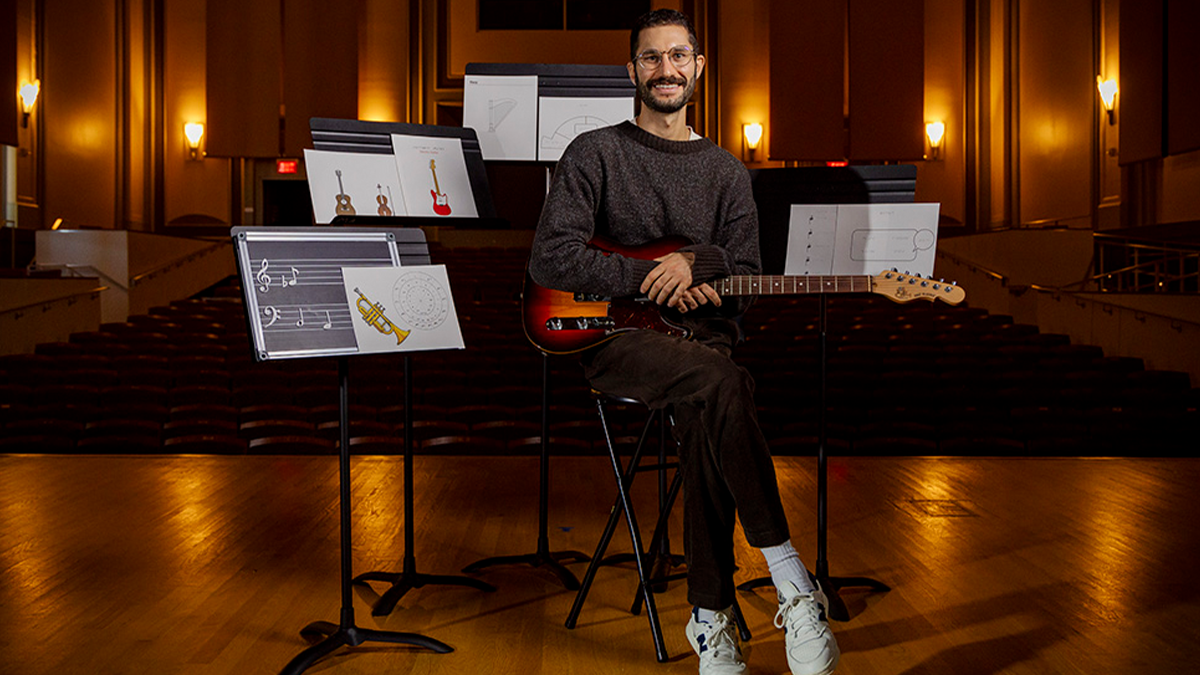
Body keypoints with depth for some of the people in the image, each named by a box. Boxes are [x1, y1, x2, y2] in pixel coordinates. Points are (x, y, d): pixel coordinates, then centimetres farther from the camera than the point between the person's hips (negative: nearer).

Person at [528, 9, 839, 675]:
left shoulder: (726, 173, 17)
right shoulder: (595, 154, 5)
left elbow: (746, 278, 11)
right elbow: (550, 259, -6)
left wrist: (699, 262, -12)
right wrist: (652, 278, -12)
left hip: (702, 334, 3)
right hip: (615, 337, -3)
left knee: (706, 415, -33)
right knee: (723, 383, -35)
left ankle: (710, 617, -22)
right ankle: (793, 590, -32)